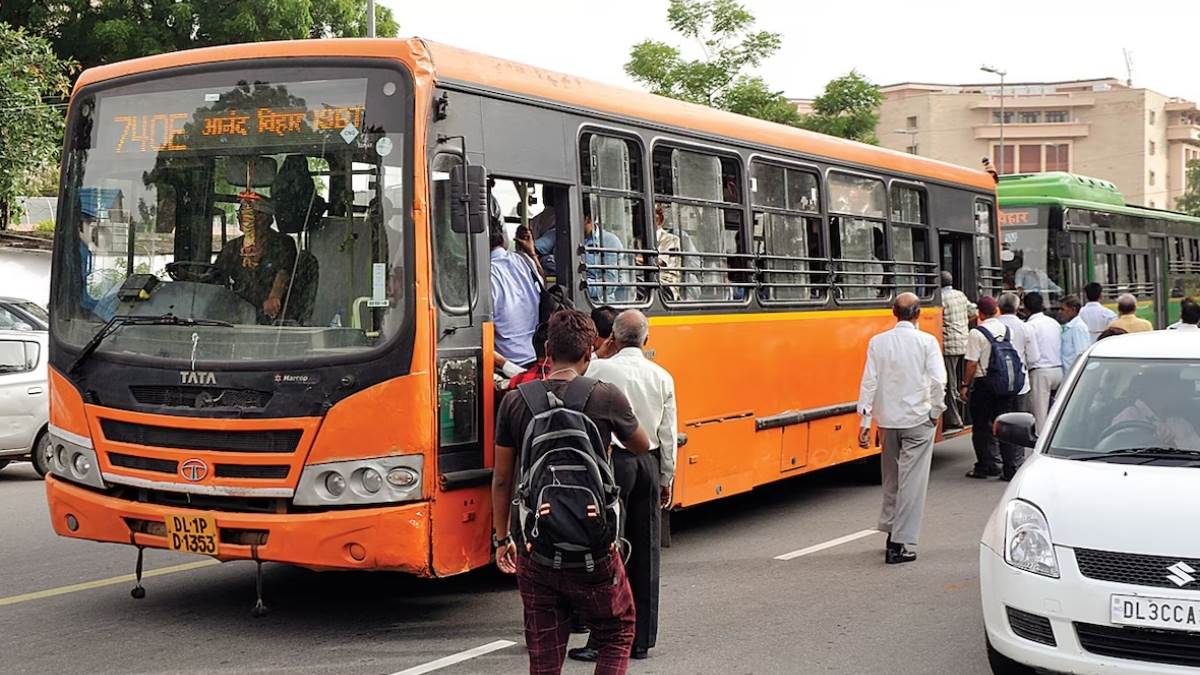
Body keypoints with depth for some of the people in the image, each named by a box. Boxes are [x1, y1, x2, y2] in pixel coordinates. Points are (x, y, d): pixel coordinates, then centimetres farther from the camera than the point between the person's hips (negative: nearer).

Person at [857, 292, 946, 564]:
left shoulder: (878, 342, 1)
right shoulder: (926, 341, -7)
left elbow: (869, 382, -1)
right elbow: (938, 381, -14)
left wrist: (864, 421, 2)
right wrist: (936, 412, 1)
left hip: (887, 420, 4)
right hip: (918, 419, -3)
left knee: (891, 478, 19)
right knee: (912, 480, -1)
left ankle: (891, 530, 28)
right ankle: (899, 544, -4)